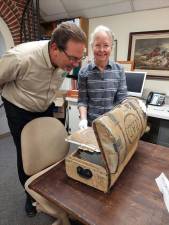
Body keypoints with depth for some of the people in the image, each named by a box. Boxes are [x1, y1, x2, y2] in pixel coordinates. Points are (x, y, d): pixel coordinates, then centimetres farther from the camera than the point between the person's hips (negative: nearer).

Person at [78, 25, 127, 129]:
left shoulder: (119, 70, -2)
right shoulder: (84, 72, -5)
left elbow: (122, 99, -4)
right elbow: (82, 100, -3)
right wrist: (83, 119, -17)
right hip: (91, 123, -1)